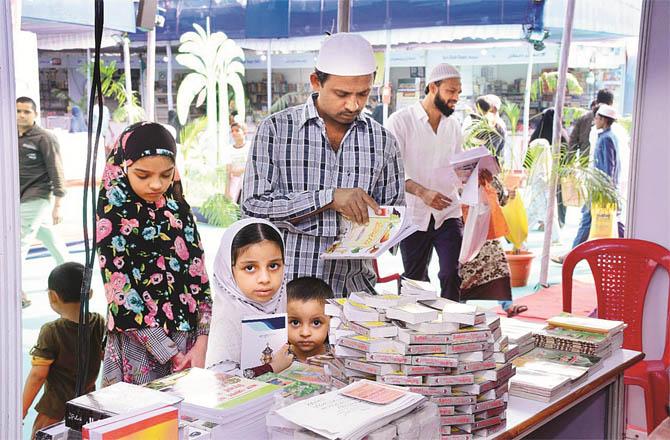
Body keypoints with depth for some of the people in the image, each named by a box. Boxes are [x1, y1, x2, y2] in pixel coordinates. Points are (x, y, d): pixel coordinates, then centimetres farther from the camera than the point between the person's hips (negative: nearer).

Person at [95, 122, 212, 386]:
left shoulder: (179, 209, 6)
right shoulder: (113, 219, -8)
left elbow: (199, 275, 4)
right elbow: (122, 294, -12)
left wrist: (201, 344, -7)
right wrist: (172, 355, -14)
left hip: (189, 340, 4)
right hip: (139, 346, -4)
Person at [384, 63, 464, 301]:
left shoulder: (453, 125, 10)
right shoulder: (401, 121, -7)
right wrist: (423, 192, -29)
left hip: (448, 212, 3)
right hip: (414, 214, -3)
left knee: (452, 274, -9)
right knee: (415, 280, 9)